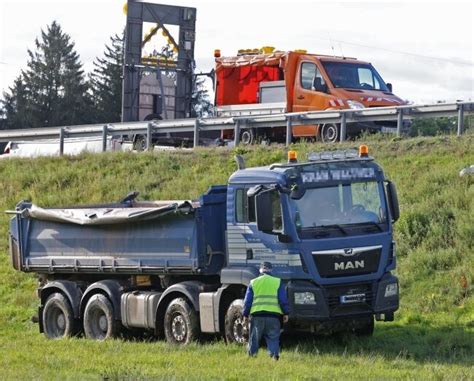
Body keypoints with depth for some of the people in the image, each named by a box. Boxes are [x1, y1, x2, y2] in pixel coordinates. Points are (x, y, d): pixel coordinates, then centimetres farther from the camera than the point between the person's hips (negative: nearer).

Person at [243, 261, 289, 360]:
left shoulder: (253, 282, 10)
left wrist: (245, 315, 14)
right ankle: (274, 355, -9)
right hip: (273, 315, -1)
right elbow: (283, 300, 2)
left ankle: (251, 356, 11)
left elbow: (247, 301, 8)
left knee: (254, 339, 9)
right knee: (273, 338, 3)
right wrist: (285, 313, 7)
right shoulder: (278, 282, 6)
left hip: (256, 314, 1)